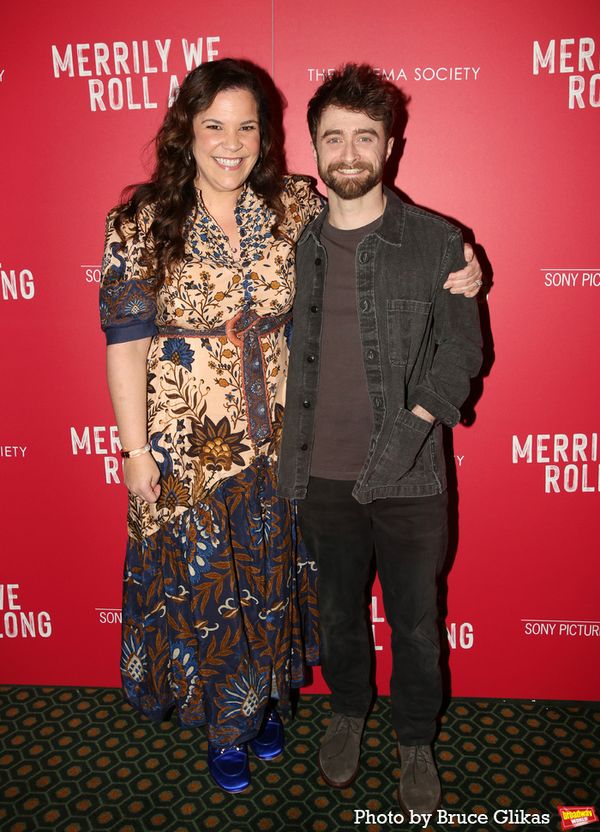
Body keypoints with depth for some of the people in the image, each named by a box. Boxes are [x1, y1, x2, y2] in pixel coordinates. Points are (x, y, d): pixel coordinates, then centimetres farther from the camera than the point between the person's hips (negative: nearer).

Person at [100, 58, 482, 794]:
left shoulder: (295, 206, -3)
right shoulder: (141, 224, -9)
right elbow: (126, 342, -8)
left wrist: (452, 275, -10)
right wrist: (136, 450, -7)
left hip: (279, 439, 3)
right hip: (187, 449, -2)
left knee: (272, 575, 19)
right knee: (199, 583, 13)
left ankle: (262, 698, 47)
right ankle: (224, 723, 40)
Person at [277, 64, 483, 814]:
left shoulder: (438, 243, -5)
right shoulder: (295, 246, 3)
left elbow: (461, 350, -3)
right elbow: (282, 354, 8)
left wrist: (411, 428, -14)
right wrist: (287, 459, 2)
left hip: (409, 479, -2)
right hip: (323, 477, 2)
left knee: (414, 623, 14)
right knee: (339, 611, 21)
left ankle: (415, 742, 40)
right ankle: (347, 710, 48)